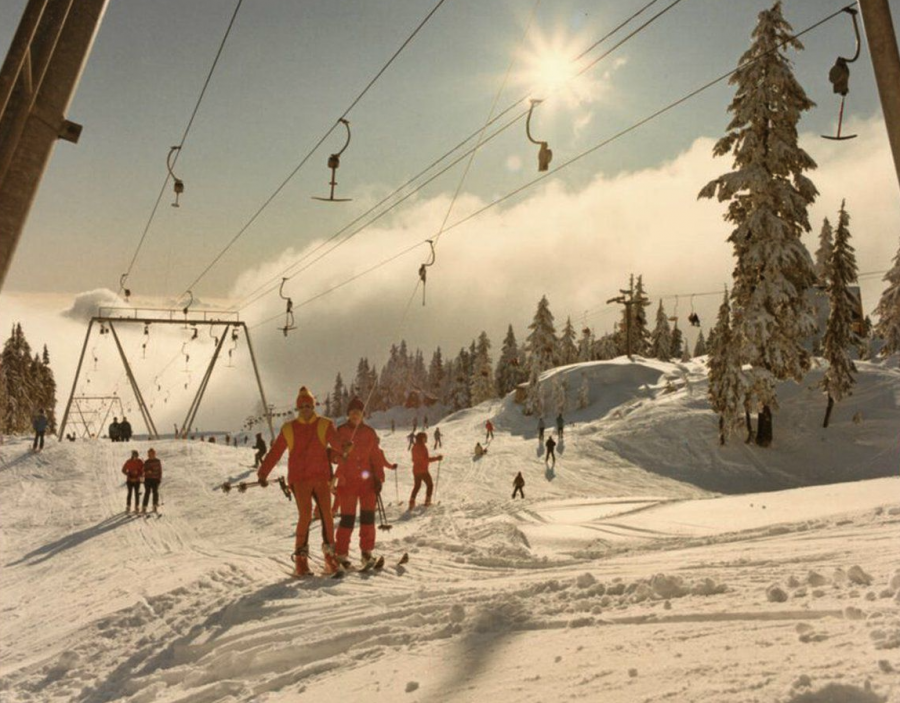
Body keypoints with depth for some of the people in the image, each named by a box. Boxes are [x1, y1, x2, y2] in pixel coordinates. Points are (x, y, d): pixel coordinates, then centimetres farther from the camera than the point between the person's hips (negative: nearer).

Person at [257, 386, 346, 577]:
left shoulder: (325, 425, 4)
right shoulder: (289, 429, 8)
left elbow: (335, 441, -11)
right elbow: (275, 452, 8)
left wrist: (343, 450, -32)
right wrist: (263, 473, 2)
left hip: (321, 477, 1)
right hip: (299, 479, 0)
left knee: (326, 514, -4)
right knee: (305, 515, -10)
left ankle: (330, 553, 11)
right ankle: (300, 556, 4)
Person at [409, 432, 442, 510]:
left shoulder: (414, 447, 6)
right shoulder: (422, 447, -20)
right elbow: (425, 459, -24)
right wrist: (436, 458, -18)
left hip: (415, 470, 7)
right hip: (423, 470, -7)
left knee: (417, 486, 19)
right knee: (430, 484, 12)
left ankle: (412, 502, 9)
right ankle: (427, 501, 12)